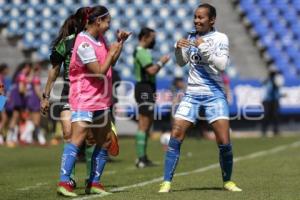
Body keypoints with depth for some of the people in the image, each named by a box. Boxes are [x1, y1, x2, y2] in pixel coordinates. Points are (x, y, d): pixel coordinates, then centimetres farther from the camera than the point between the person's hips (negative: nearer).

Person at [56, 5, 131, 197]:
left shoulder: (100, 39, 10)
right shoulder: (84, 43, -18)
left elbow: (110, 63, 22)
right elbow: (100, 72, -19)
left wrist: (120, 42, 11)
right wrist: (112, 52, -8)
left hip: (101, 100, 9)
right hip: (84, 100, -9)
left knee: (105, 142, 9)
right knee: (77, 139, -17)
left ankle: (94, 183, 14)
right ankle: (64, 182, -20)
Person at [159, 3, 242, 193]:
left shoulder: (220, 38, -4)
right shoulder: (191, 36, 8)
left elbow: (222, 65, -16)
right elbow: (182, 62, 16)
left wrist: (203, 48, -23)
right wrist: (178, 49, -4)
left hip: (214, 94, -3)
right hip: (192, 94, 3)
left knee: (224, 141, -8)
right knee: (175, 136, -7)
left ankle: (227, 180, 13)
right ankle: (167, 182, -2)